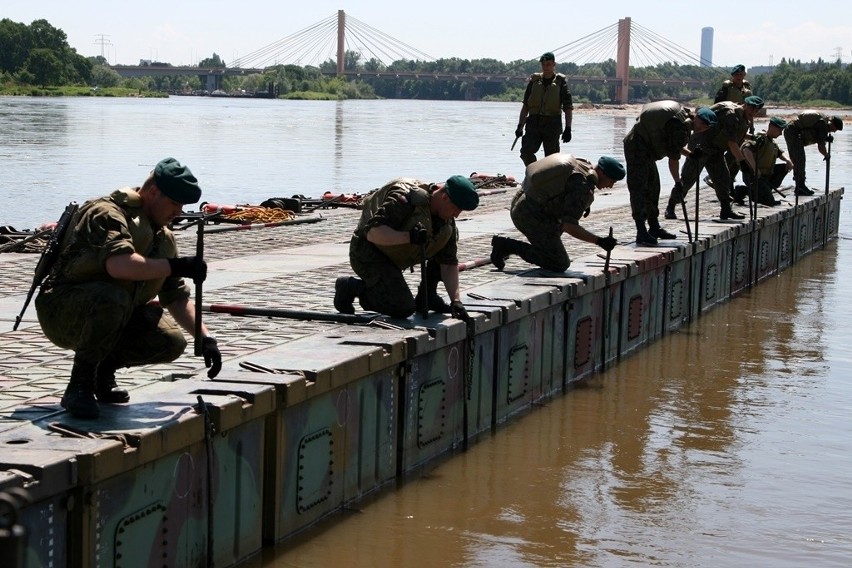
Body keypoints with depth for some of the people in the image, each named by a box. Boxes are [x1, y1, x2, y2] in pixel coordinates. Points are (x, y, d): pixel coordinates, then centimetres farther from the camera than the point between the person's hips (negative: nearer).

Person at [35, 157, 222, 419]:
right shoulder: (107, 214, -18)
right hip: (61, 313, -8)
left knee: (172, 342, -12)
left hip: (114, 318, 8)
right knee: (112, 299, -39)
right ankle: (79, 386, -22)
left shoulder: (163, 237, 9)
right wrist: (176, 266, -29)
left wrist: (205, 337, -1)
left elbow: (177, 298, 12)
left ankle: (104, 368, 12)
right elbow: (119, 265, -37)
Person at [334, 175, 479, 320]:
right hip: (368, 252, -8)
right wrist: (409, 237, -47)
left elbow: (449, 264, -6)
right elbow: (371, 232, -35)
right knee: (403, 309, -21)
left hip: (395, 256, 8)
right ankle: (352, 287, -2)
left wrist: (456, 301, -17)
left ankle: (427, 297, 8)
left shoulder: (448, 222, -6)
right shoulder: (405, 198, -30)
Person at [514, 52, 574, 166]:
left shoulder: (560, 82, 0)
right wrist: (520, 125, 8)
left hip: (552, 126, -2)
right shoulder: (534, 81, 9)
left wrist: (568, 128, -12)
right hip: (534, 123, 2)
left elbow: (568, 107, -3)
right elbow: (525, 105, 14)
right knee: (526, 152, -14)